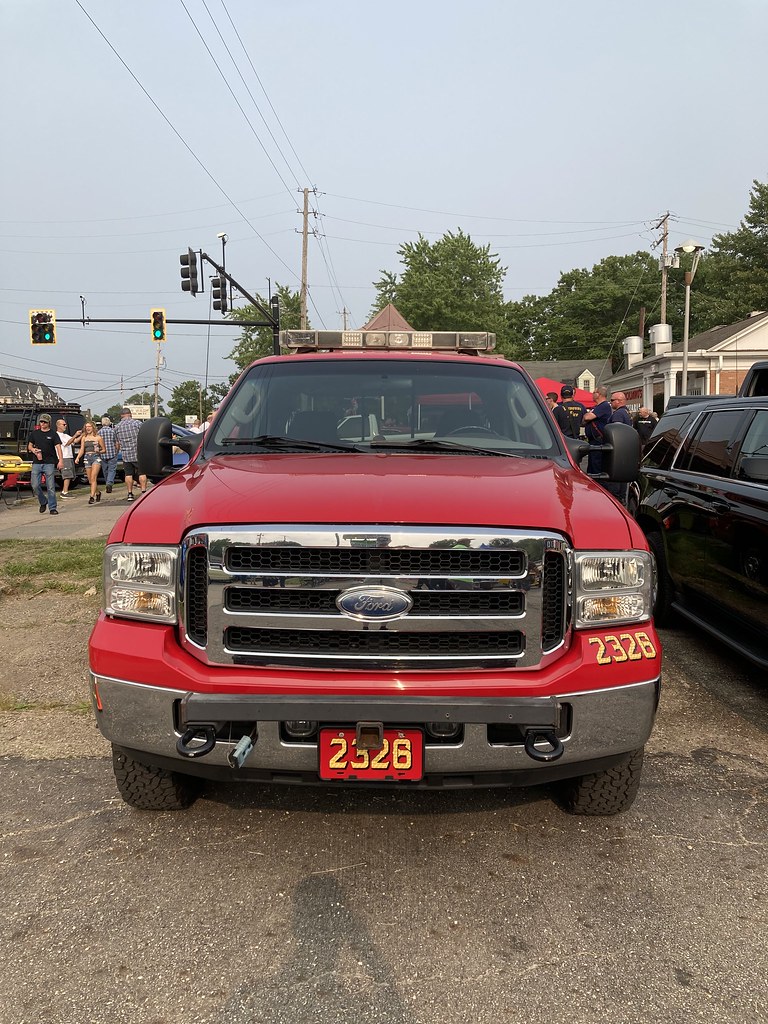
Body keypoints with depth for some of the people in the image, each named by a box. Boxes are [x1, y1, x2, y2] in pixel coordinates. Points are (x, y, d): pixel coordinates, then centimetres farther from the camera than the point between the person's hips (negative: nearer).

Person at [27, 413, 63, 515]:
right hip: (36, 463, 3)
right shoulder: (34, 433, 13)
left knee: (51, 487, -3)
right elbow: (29, 446, 19)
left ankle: (52, 508, 3)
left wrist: (60, 461, -15)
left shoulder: (53, 434, 3)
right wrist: (33, 450, -5)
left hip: (49, 463, -3)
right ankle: (43, 502, 20)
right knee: (35, 485, -3)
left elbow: (58, 447, -3)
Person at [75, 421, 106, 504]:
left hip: (96, 457, -4)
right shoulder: (84, 438, 14)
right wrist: (78, 457, -4)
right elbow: (82, 450, 12)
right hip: (87, 458, 4)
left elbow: (104, 450, 7)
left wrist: (99, 451, -14)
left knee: (93, 478, -16)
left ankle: (92, 496, -20)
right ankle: (98, 492, 30)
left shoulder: (98, 437, 3)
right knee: (90, 480, 6)